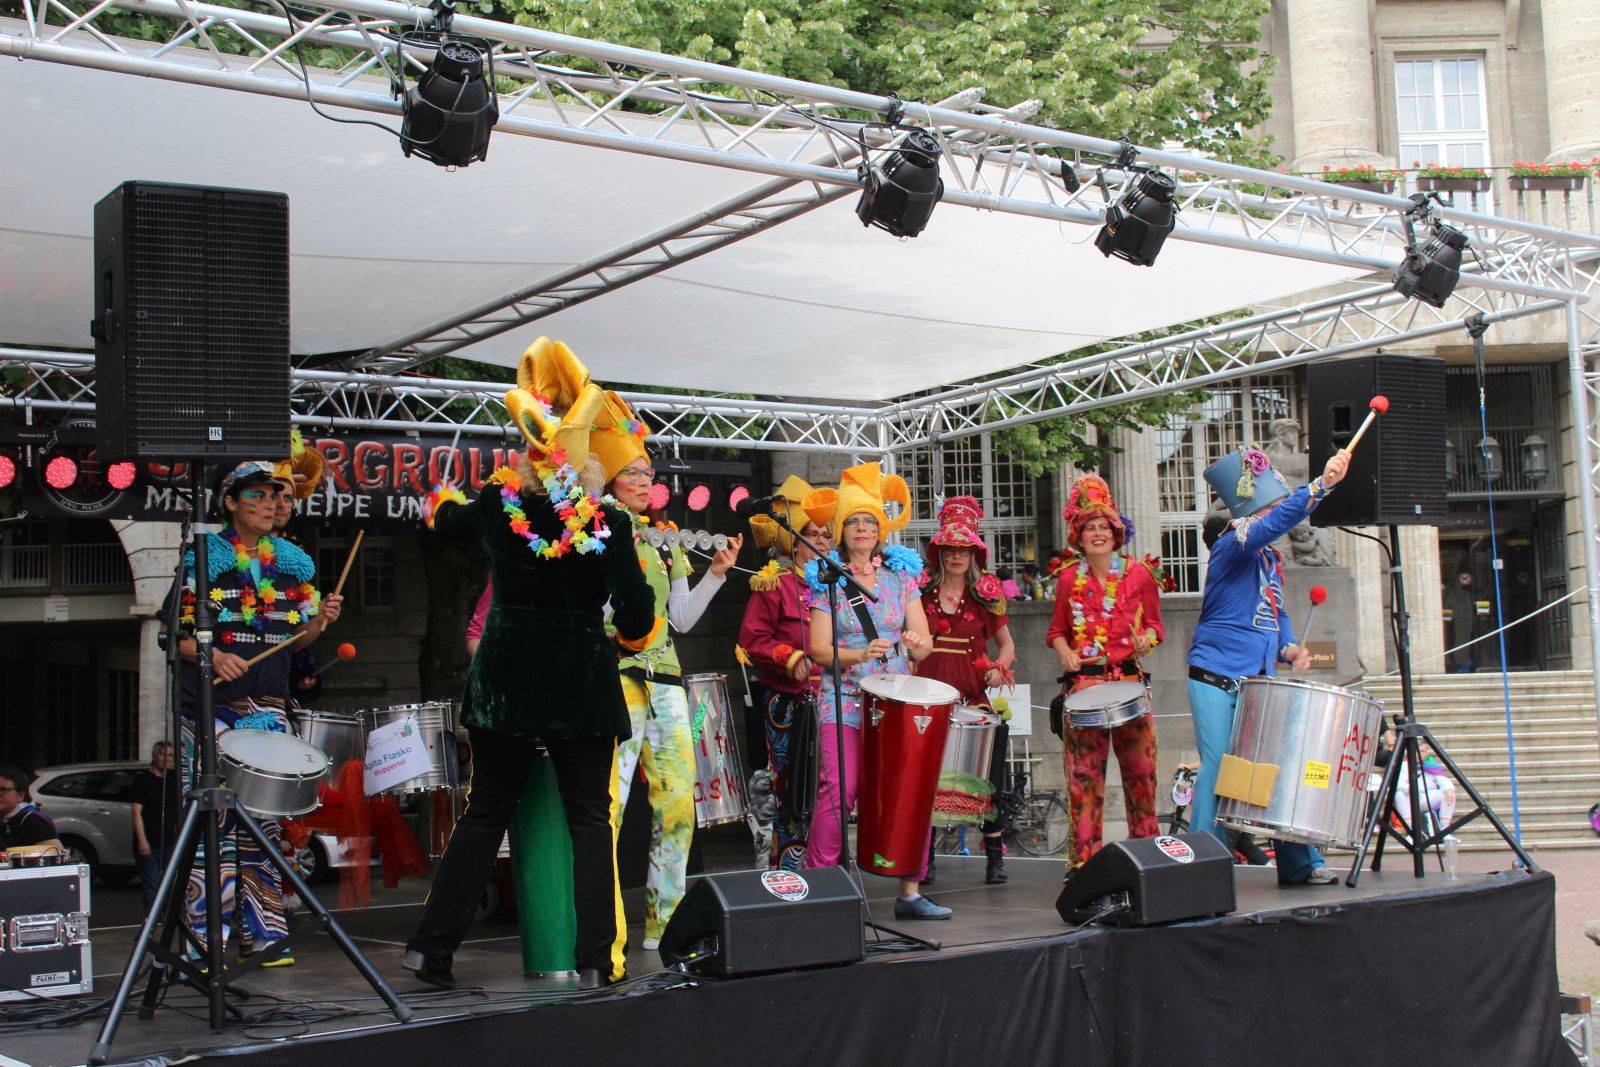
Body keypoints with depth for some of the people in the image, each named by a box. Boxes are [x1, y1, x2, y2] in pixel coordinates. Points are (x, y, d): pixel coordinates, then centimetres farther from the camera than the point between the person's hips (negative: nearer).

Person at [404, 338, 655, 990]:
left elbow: (445, 521, 20)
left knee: (485, 813, 15)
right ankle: (594, 960, 7)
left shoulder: (497, 504, -2)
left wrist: (441, 496, 44)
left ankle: (431, 944, 14)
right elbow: (636, 611, -14)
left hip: (506, 678, 3)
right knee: (589, 820, 8)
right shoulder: (606, 521, -11)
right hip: (582, 682, -3)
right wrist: (628, 638, 9)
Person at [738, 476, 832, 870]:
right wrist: (792, 660, -17)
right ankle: (790, 866, 4)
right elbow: (753, 638, -6)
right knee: (792, 786, -3)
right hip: (788, 702, -4)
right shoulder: (774, 583, 0)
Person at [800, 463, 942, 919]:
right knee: (839, 791, -13)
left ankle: (911, 891, 8)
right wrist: (860, 655, -22)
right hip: (844, 701, -3)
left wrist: (917, 642, -16)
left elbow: (925, 645, 8)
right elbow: (818, 649, -5)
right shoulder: (826, 578, 3)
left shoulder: (901, 574, 11)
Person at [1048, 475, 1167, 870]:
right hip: (1084, 681, 0)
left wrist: (1146, 639, -10)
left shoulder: (1140, 573, 4)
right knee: (1084, 774, -1)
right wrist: (1066, 653, -5)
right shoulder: (1070, 578, 6)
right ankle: (1084, 858, 4)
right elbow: (1057, 630, 15)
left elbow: (1154, 624, 11)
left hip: (1130, 679, 0)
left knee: (1139, 769, 3)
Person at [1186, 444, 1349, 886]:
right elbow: (1272, 525, -29)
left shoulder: (1271, 559, 15)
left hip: (1259, 683, 7)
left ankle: (1299, 864, 14)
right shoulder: (1232, 547, -10)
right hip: (1216, 681, -7)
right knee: (1218, 770, -9)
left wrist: (1288, 647, 3)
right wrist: (1321, 484, -35)